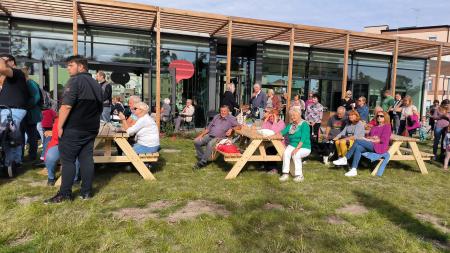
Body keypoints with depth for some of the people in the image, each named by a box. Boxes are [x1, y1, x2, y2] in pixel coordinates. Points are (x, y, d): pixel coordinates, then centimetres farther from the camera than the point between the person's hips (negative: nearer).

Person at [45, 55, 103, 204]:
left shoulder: (75, 81, -10)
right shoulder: (96, 84, 16)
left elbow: (66, 105, -20)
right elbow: (100, 108, 20)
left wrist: (60, 126, -14)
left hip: (74, 129, -7)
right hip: (91, 129, 7)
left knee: (68, 160, 0)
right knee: (87, 159, 8)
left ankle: (65, 194, 4)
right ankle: (86, 192, 11)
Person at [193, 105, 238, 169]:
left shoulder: (231, 119, 3)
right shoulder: (216, 117, 18)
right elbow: (208, 128, 19)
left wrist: (231, 129, -20)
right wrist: (201, 135, 10)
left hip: (219, 138, -6)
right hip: (209, 135, 6)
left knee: (210, 144, -36)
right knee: (196, 142, -13)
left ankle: (202, 163, -25)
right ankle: (201, 158, -1)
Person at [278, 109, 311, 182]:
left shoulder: (304, 124, -8)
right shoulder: (290, 125, 12)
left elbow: (303, 139, -19)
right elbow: (283, 132, 1)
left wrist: (297, 148, -29)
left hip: (304, 148, -4)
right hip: (292, 145, 5)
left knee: (295, 154, -33)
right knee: (286, 153, -26)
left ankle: (299, 175, -20)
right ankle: (285, 174, -23)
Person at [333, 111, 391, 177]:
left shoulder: (387, 126, 5)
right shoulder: (374, 127, 28)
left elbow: (383, 140, -8)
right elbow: (368, 137, 21)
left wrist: (371, 140, -10)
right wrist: (370, 137, -3)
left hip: (380, 147, -7)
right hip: (371, 146, 7)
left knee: (357, 141, -24)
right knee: (358, 148, -27)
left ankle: (345, 159, -21)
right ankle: (353, 170, -37)